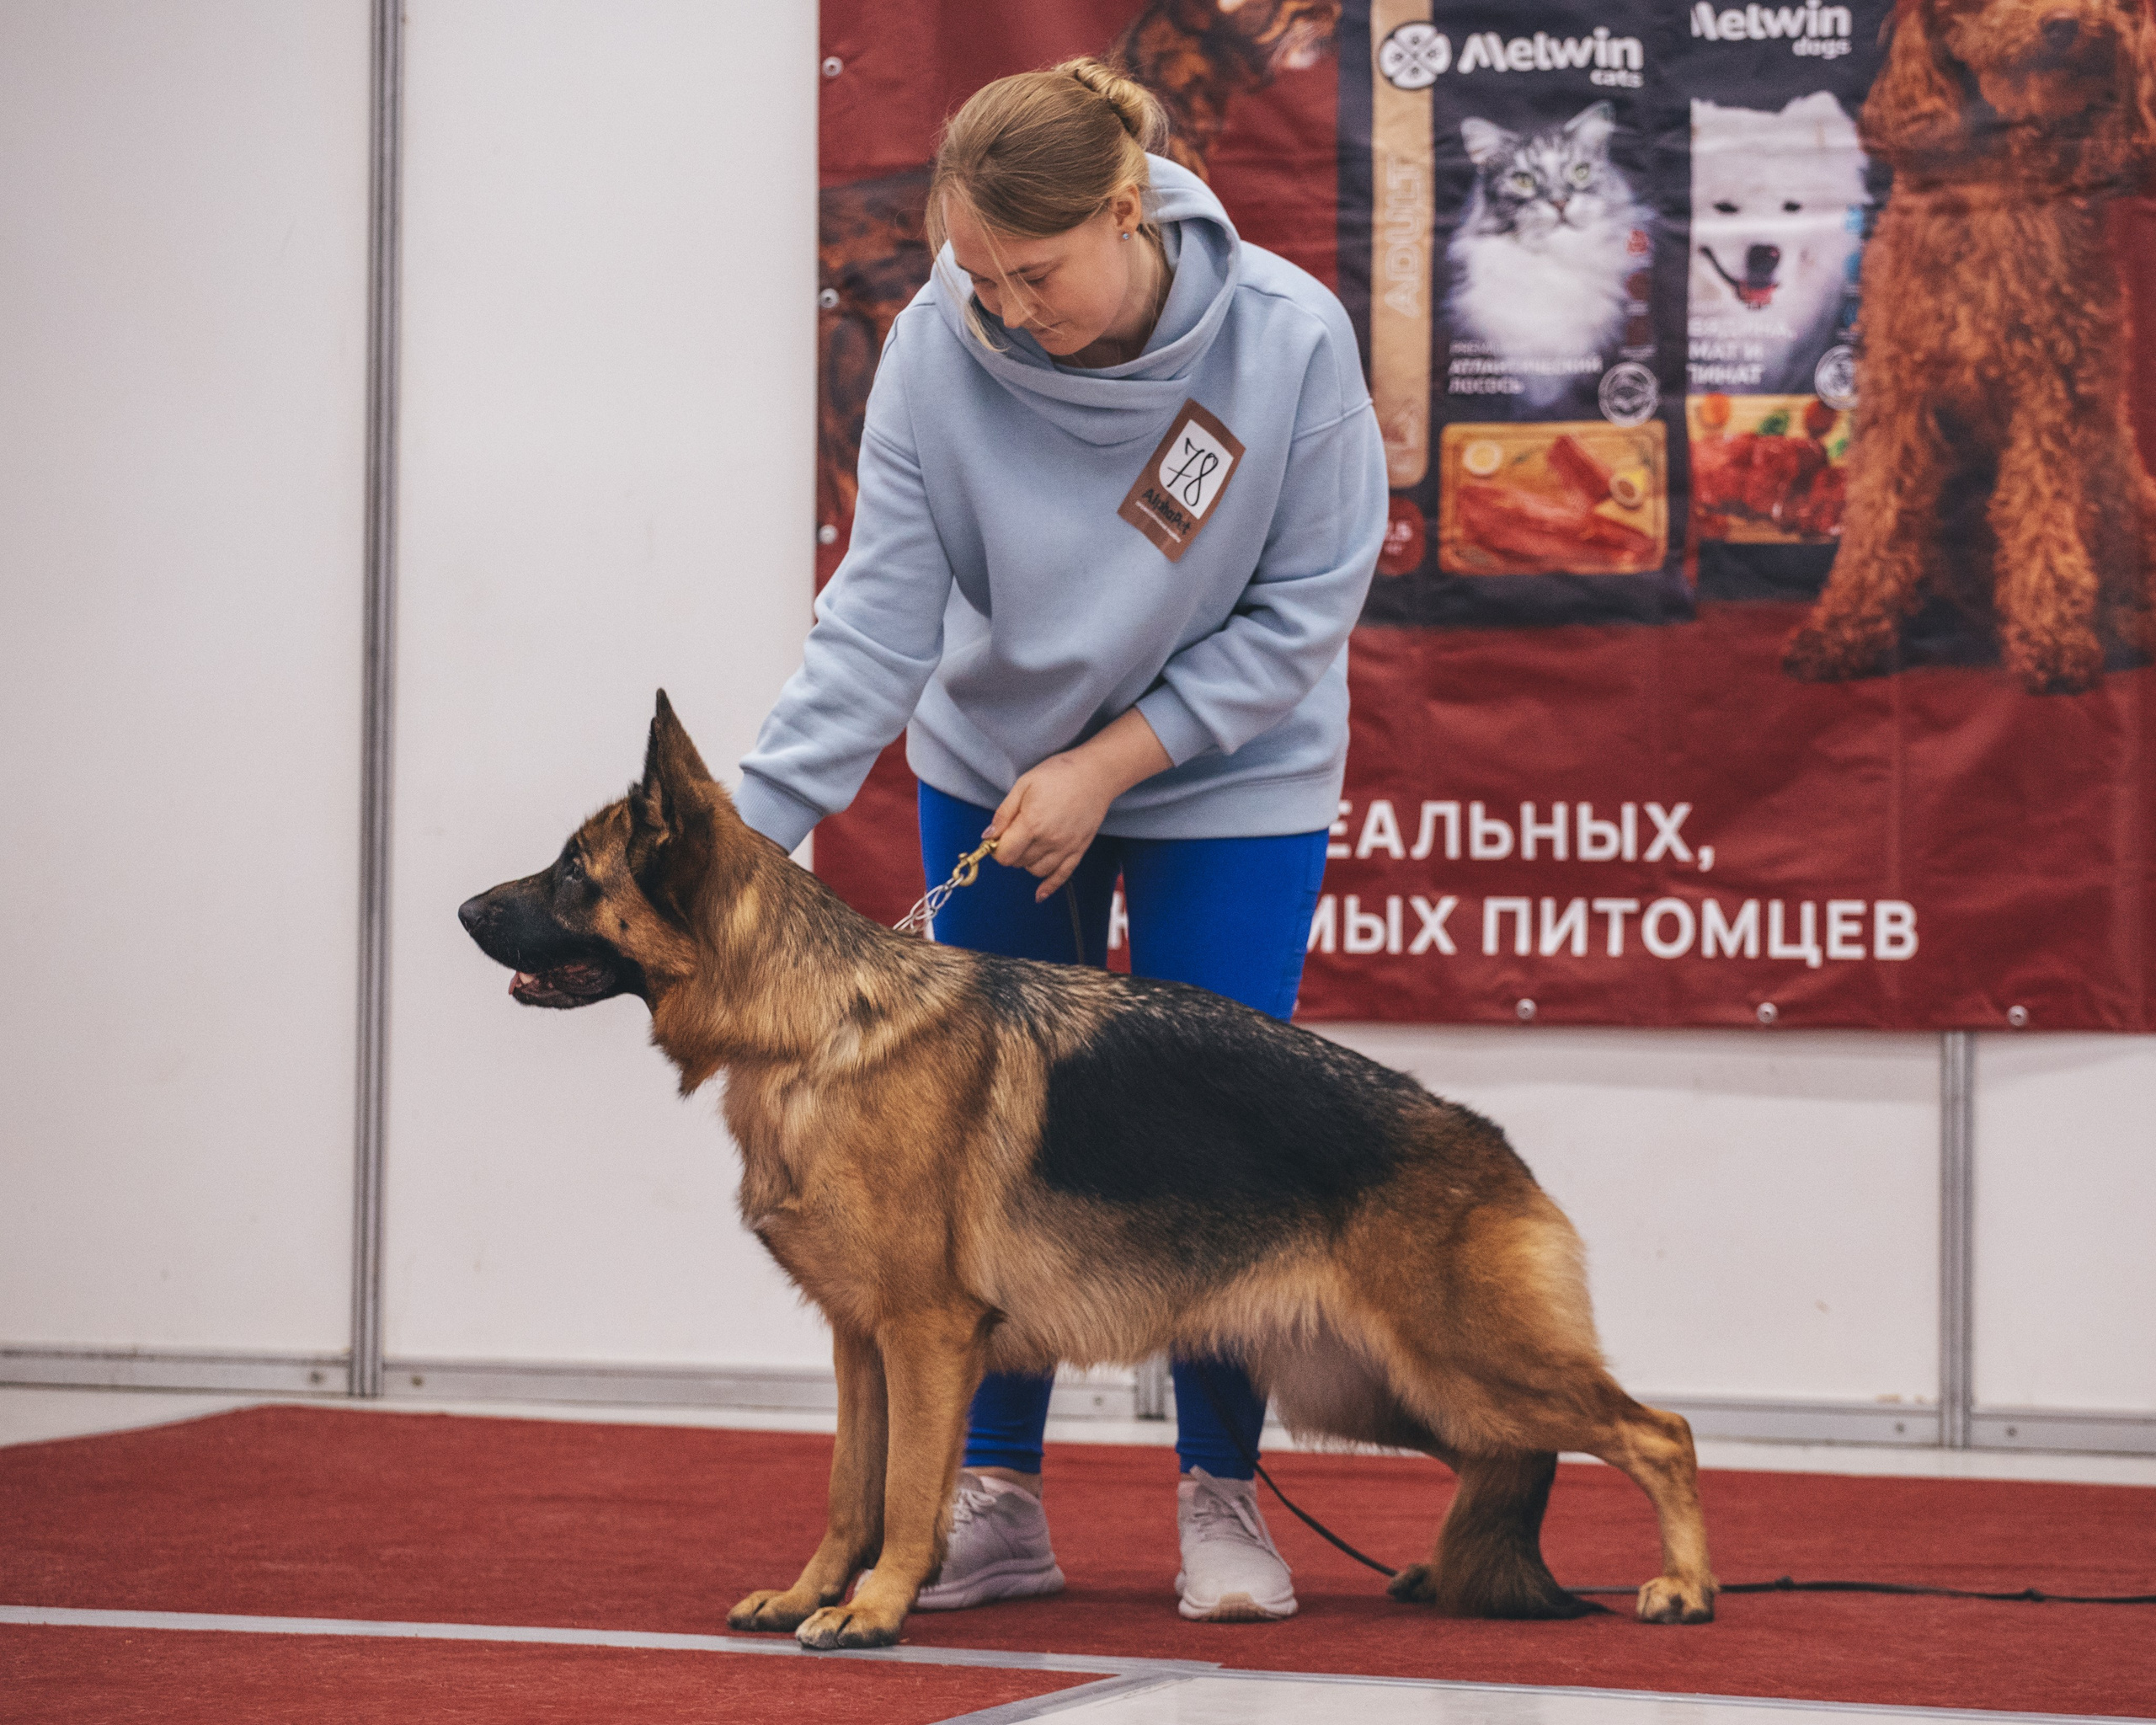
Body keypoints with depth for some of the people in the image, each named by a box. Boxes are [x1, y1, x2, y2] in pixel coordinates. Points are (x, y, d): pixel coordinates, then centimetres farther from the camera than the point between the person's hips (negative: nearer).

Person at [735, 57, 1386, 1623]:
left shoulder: (1288, 338, -24)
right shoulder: (938, 349, -21)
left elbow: (1302, 611, -16)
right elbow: (884, 613, -18)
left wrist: (1110, 763, -19)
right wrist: (754, 821, -28)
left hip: (1230, 781, -2)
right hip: (994, 769, 2)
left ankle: (1224, 1495, 12)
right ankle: (997, 1497, 13)